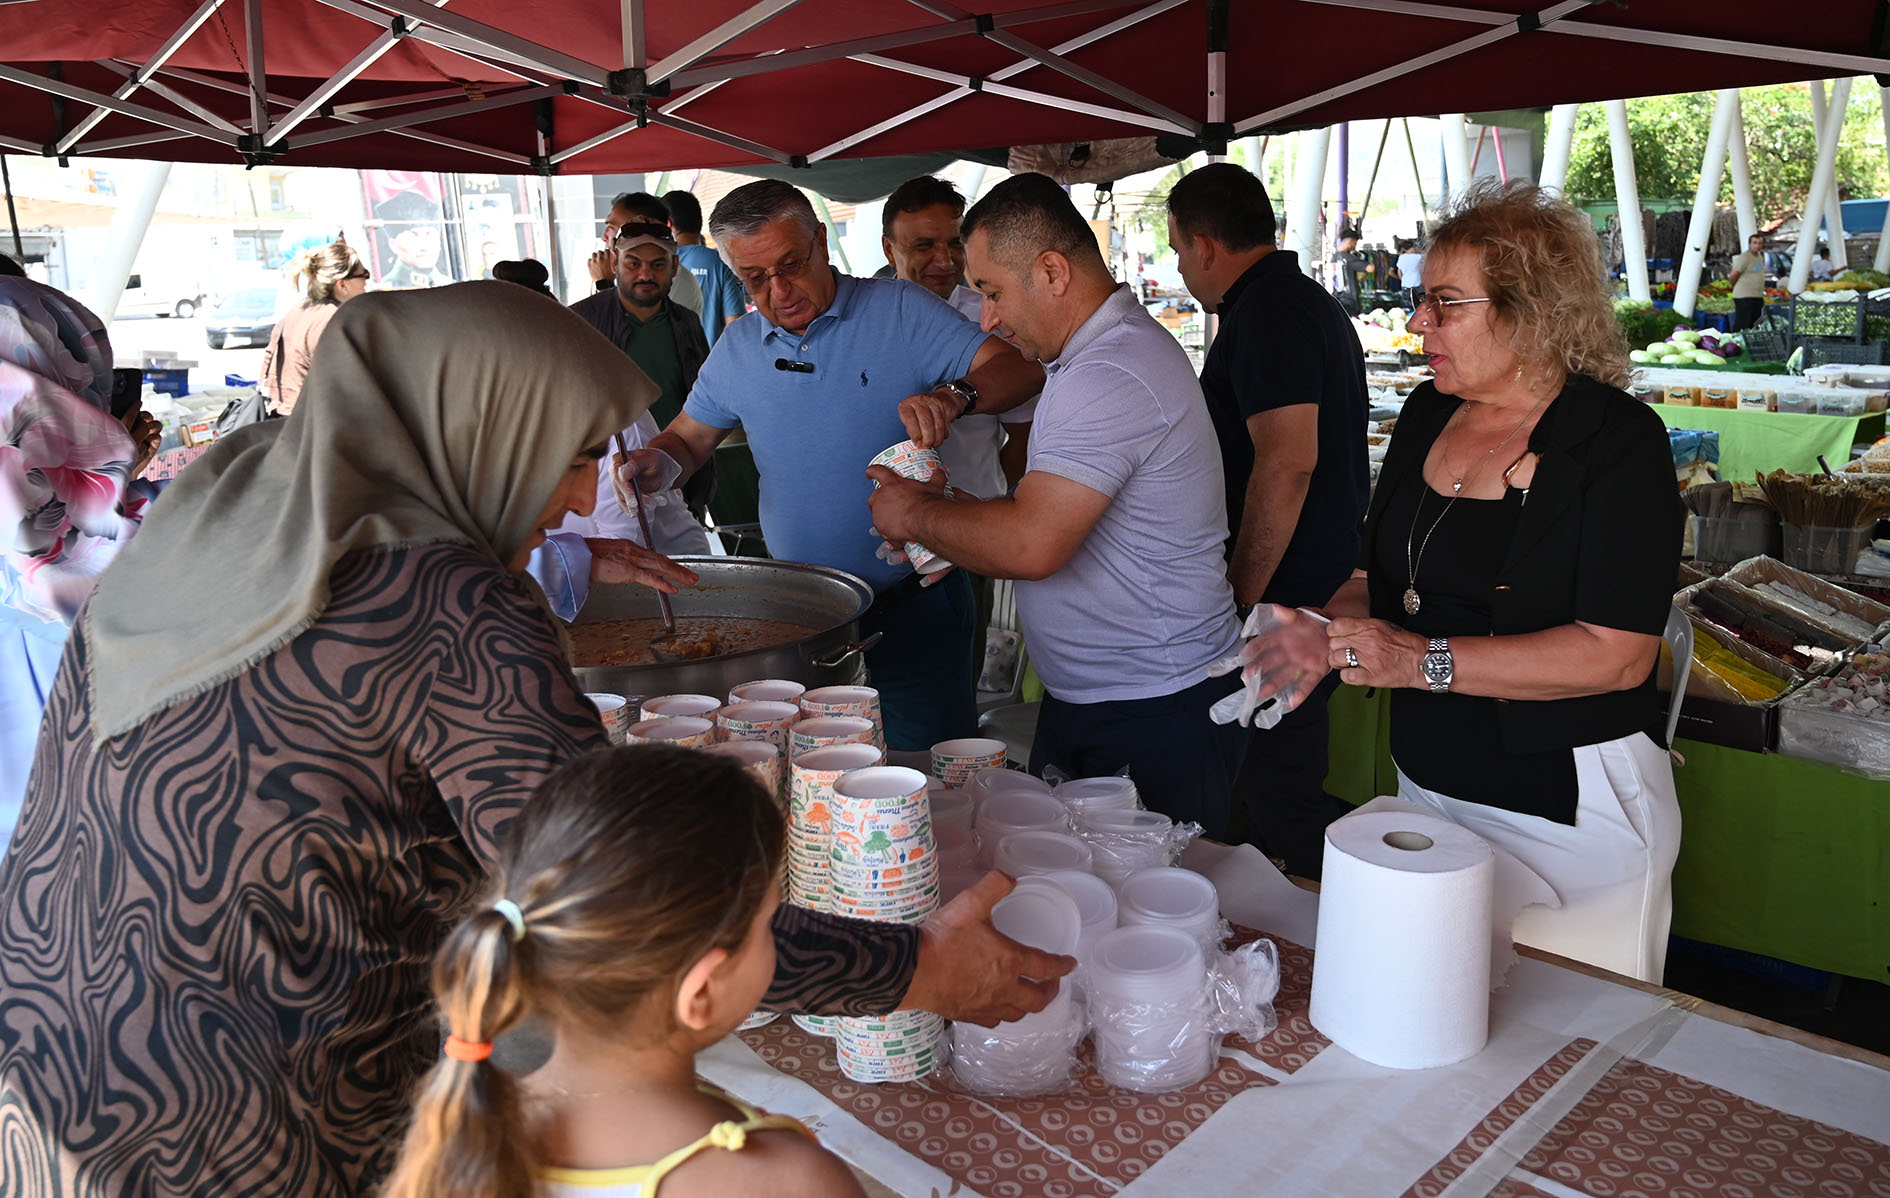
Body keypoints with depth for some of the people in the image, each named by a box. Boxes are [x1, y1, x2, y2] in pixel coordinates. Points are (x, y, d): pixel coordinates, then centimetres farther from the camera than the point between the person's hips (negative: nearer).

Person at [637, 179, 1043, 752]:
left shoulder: (901, 312, -7)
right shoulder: (736, 349, 6)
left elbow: (1020, 368, -15)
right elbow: (688, 438, 16)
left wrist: (954, 396, -36)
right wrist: (653, 462, -8)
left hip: (913, 606, -4)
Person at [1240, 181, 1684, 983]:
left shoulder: (1617, 438, -14)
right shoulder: (1428, 414, 5)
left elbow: (1618, 655, -21)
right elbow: (1378, 572, 14)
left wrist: (1426, 661, -26)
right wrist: (1330, 633, -8)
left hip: (1571, 814, -6)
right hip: (1430, 788, 6)